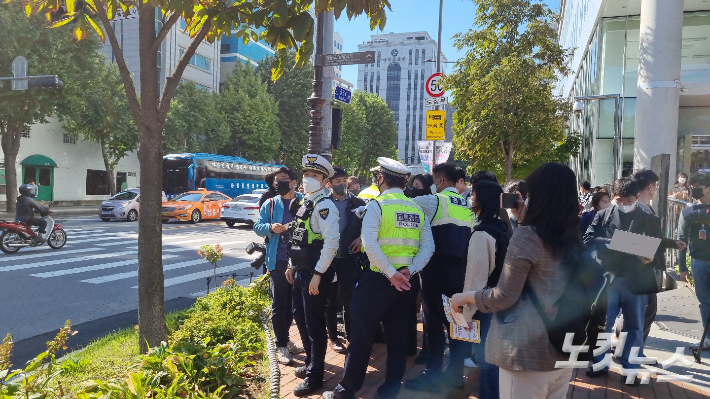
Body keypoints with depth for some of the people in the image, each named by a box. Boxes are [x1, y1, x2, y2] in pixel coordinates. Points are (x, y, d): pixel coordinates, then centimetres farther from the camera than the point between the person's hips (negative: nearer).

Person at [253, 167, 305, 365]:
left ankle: (284, 339, 34)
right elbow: (257, 226, 4)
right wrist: (270, 227, -16)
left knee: (293, 302, 15)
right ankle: (281, 346, 14)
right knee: (279, 304, 2)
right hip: (278, 261, -2)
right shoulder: (270, 204, 2)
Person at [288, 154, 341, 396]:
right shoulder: (303, 203, 13)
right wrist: (292, 266, 20)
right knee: (300, 316, 19)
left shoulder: (324, 205, -16)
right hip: (301, 271, 9)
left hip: (316, 273, -9)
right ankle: (311, 362, 39)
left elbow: (332, 242, -24)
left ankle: (315, 376, 16)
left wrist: (318, 274, -23)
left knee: (314, 323, 1)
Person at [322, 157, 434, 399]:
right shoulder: (418, 209, 6)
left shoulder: (377, 205, -9)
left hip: (378, 278, -5)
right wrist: (408, 272, -9)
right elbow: (428, 246, -2)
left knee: (362, 335, 5)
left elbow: (370, 245, -21)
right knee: (398, 336, 13)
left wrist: (392, 274, -17)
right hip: (405, 281, 5)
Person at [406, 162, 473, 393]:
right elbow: (470, 239, 15)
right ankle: (455, 374, 21)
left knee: (435, 321, 1)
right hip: (459, 269, 7)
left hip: (437, 268, -6)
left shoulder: (434, 201, -8)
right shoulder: (468, 206, 13)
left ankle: (433, 377, 8)